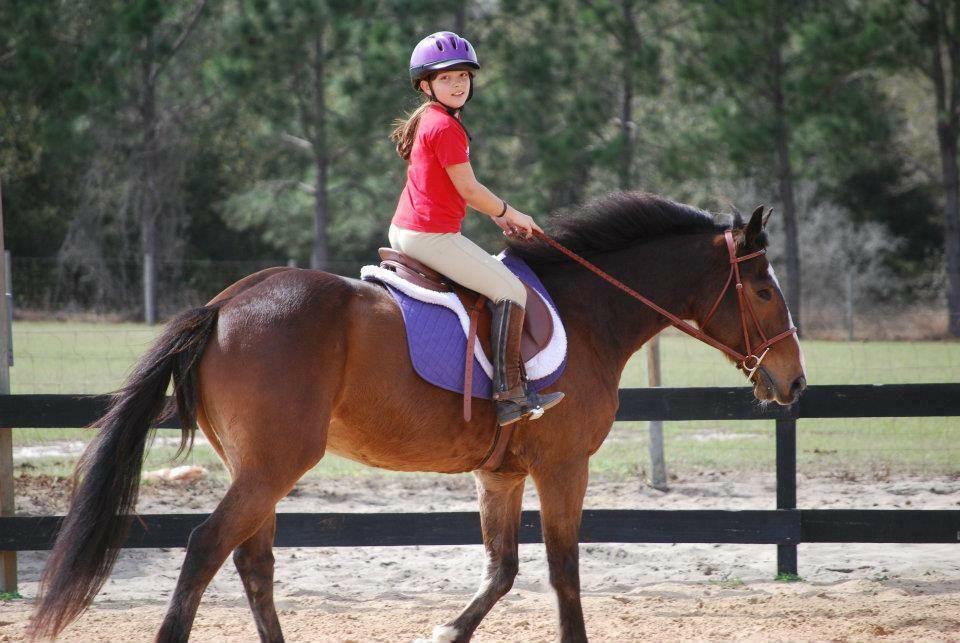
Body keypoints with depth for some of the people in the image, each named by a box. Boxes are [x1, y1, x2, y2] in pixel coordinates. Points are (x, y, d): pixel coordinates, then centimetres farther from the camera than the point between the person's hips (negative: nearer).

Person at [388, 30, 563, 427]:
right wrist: (509, 214, 1)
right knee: (510, 291, -8)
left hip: (403, 231, 11)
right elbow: (468, 189, -15)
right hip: (434, 235, -11)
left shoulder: (425, 122, 16)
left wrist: (498, 216, 18)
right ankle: (509, 394, -15)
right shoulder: (446, 127, -15)